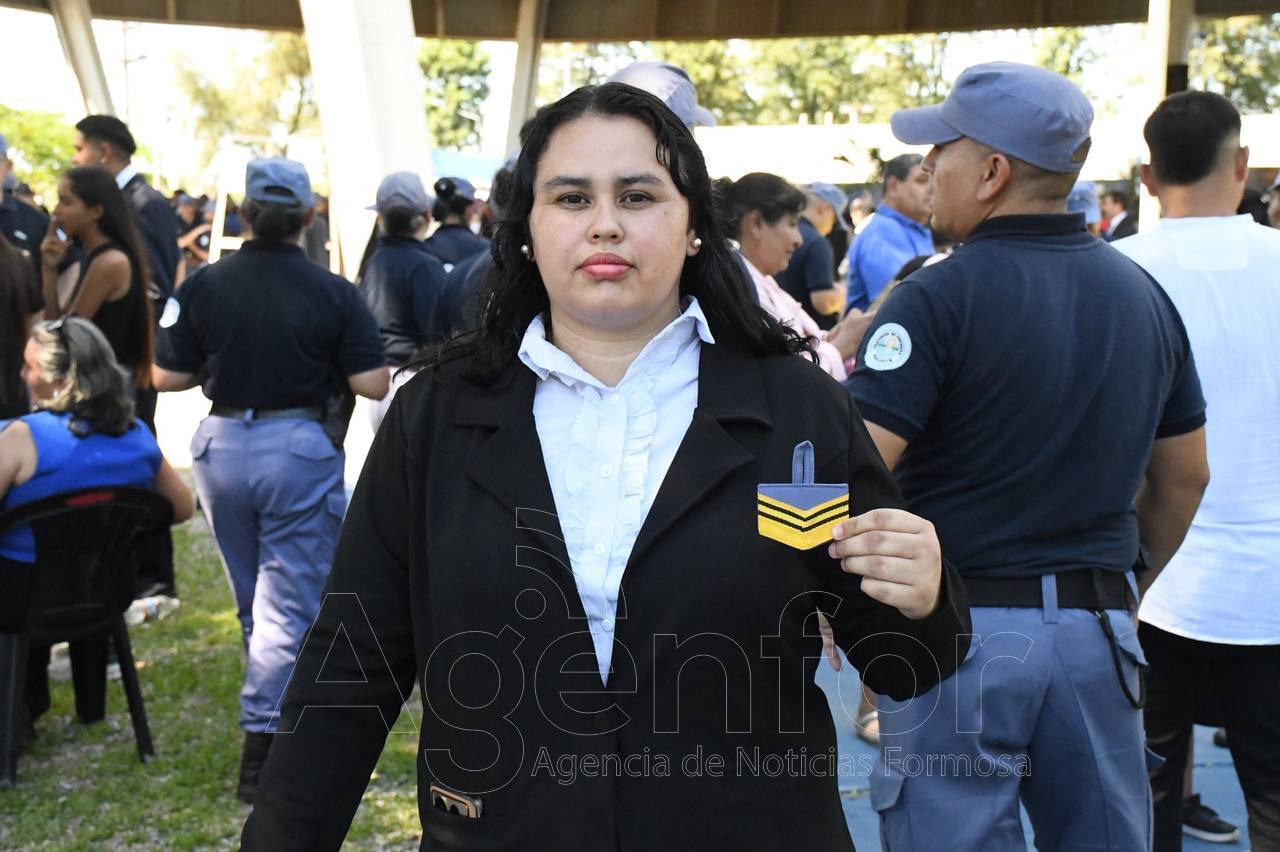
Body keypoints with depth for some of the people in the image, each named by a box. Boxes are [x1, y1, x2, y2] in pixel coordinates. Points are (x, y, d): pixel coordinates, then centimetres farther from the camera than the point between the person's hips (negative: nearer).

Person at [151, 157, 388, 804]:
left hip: (222, 447, 4)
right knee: (290, 604, 3)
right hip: (301, 451, -3)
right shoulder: (333, 293, -9)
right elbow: (373, 384, -11)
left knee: (254, 600, 20)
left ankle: (288, 702, 38)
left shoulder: (203, 285, -3)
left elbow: (166, 377, 0)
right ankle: (261, 741, 1)